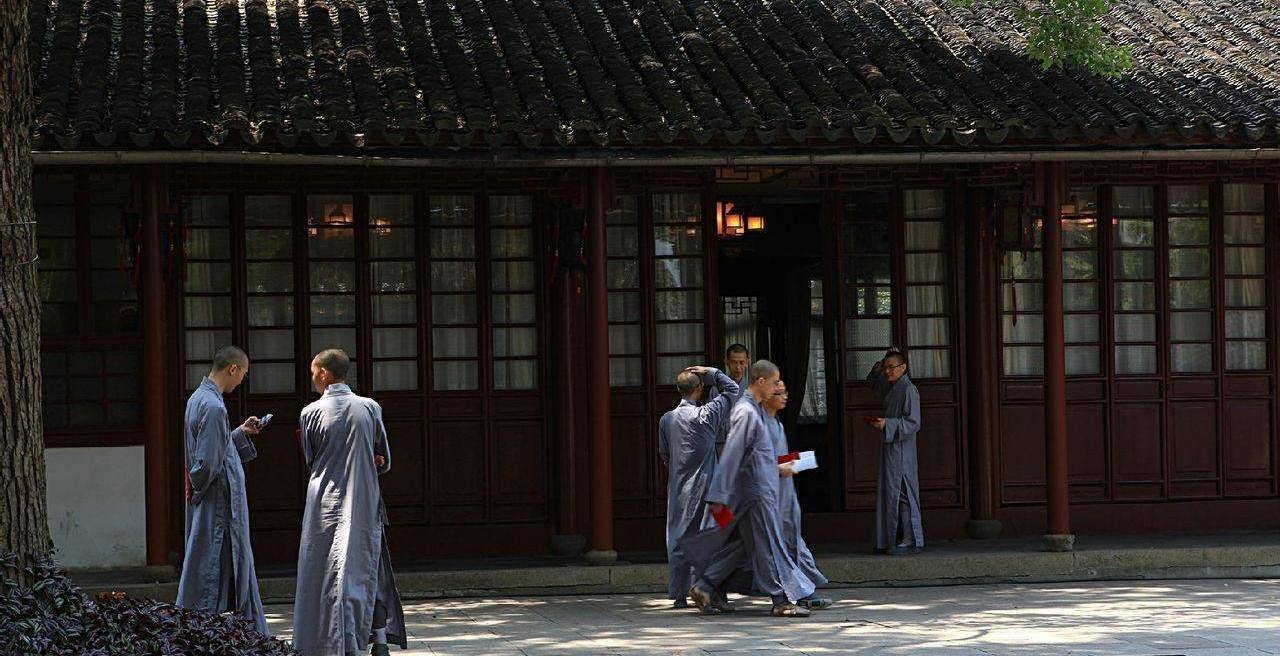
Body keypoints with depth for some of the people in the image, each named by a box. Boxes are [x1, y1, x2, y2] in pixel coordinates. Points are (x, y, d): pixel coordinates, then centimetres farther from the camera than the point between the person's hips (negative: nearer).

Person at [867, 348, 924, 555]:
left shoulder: (908, 390, -13)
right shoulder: (891, 387, 13)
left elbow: (913, 423, -18)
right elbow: (874, 382, 35)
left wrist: (887, 424, -25)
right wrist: (878, 368, 15)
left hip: (901, 450, -9)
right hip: (890, 447, 9)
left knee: (901, 494, -9)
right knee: (890, 494, 10)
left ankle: (911, 541, -6)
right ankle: (893, 541, 14)